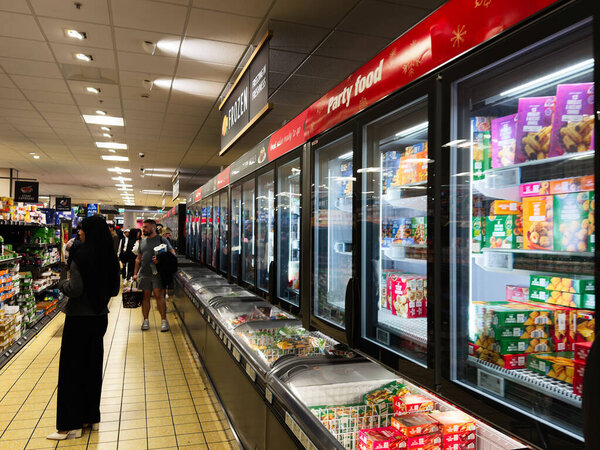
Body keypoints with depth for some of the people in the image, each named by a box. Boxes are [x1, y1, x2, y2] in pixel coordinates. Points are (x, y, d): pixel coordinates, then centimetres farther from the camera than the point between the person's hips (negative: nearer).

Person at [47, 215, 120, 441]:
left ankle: (71, 425, 11)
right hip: (100, 316, 7)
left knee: (71, 369, 4)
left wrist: (62, 283, -2)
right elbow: (114, 289, 8)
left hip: (80, 318, -7)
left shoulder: (82, 256, -17)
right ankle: (91, 417, 26)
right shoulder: (110, 257, 3)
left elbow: (75, 289, -21)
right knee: (93, 366, 16)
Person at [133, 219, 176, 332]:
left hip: (157, 273, -4)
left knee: (159, 295, -8)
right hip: (144, 274, 4)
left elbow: (172, 254, -2)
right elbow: (138, 259, 21)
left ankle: (164, 320, -1)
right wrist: (135, 273, 14)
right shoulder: (142, 242, 16)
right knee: (145, 296, 6)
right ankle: (145, 320, 16)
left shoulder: (162, 240, 1)